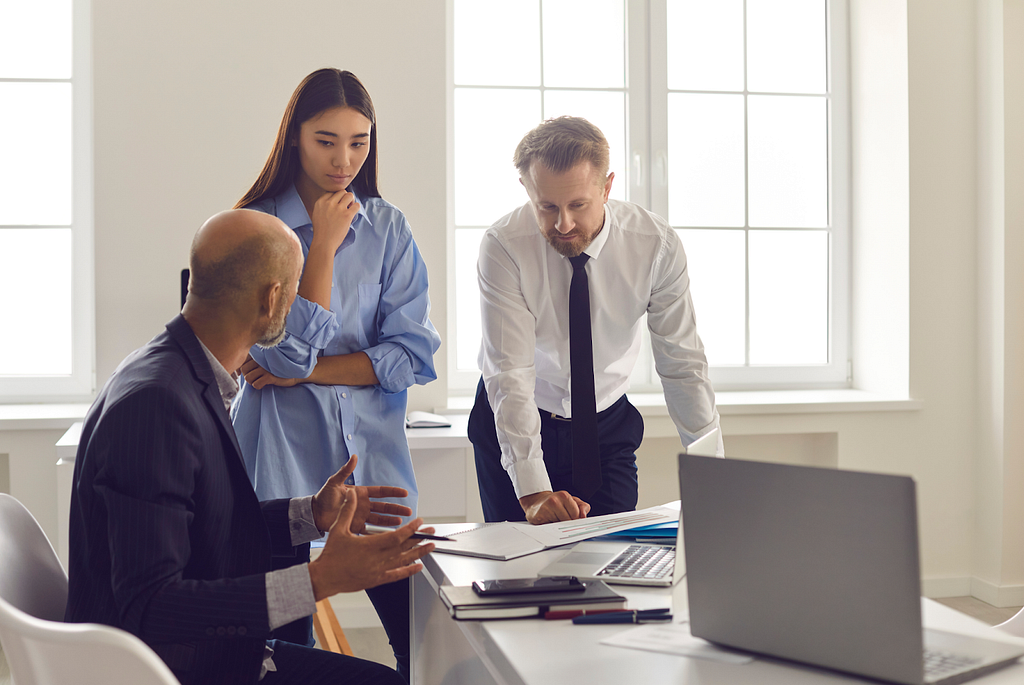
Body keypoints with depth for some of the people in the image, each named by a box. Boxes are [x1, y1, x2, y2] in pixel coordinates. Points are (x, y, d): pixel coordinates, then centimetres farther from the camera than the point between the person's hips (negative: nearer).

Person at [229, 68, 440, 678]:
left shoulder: (388, 228, 5)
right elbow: (292, 351, -13)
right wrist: (325, 244, -10)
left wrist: (309, 370, -9)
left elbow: (413, 353, -2)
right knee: (286, 646, 7)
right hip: (284, 459, -2)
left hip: (373, 453, 3)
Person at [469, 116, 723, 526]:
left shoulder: (656, 245, -18)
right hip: (512, 428, -1)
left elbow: (683, 367, -12)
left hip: (608, 427, 2)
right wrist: (532, 490, -38)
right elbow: (510, 374, -28)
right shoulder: (503, 247, -23)